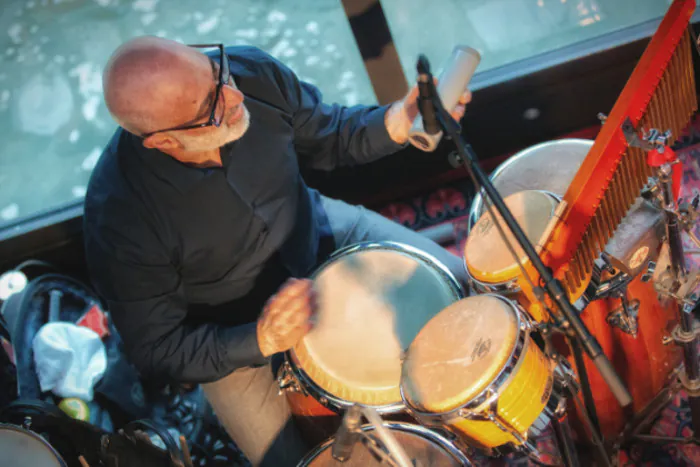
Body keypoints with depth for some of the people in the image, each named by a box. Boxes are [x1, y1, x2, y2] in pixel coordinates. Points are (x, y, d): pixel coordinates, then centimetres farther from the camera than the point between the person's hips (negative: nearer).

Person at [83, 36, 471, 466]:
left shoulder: (253, 72, -25)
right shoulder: (121, 219, -35)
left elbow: (326, 135, -5)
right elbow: (159, 353, -21)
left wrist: (396, 122, -25)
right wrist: (261, 339, -36)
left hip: (319, 233, 4)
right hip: (230, 332, -3)